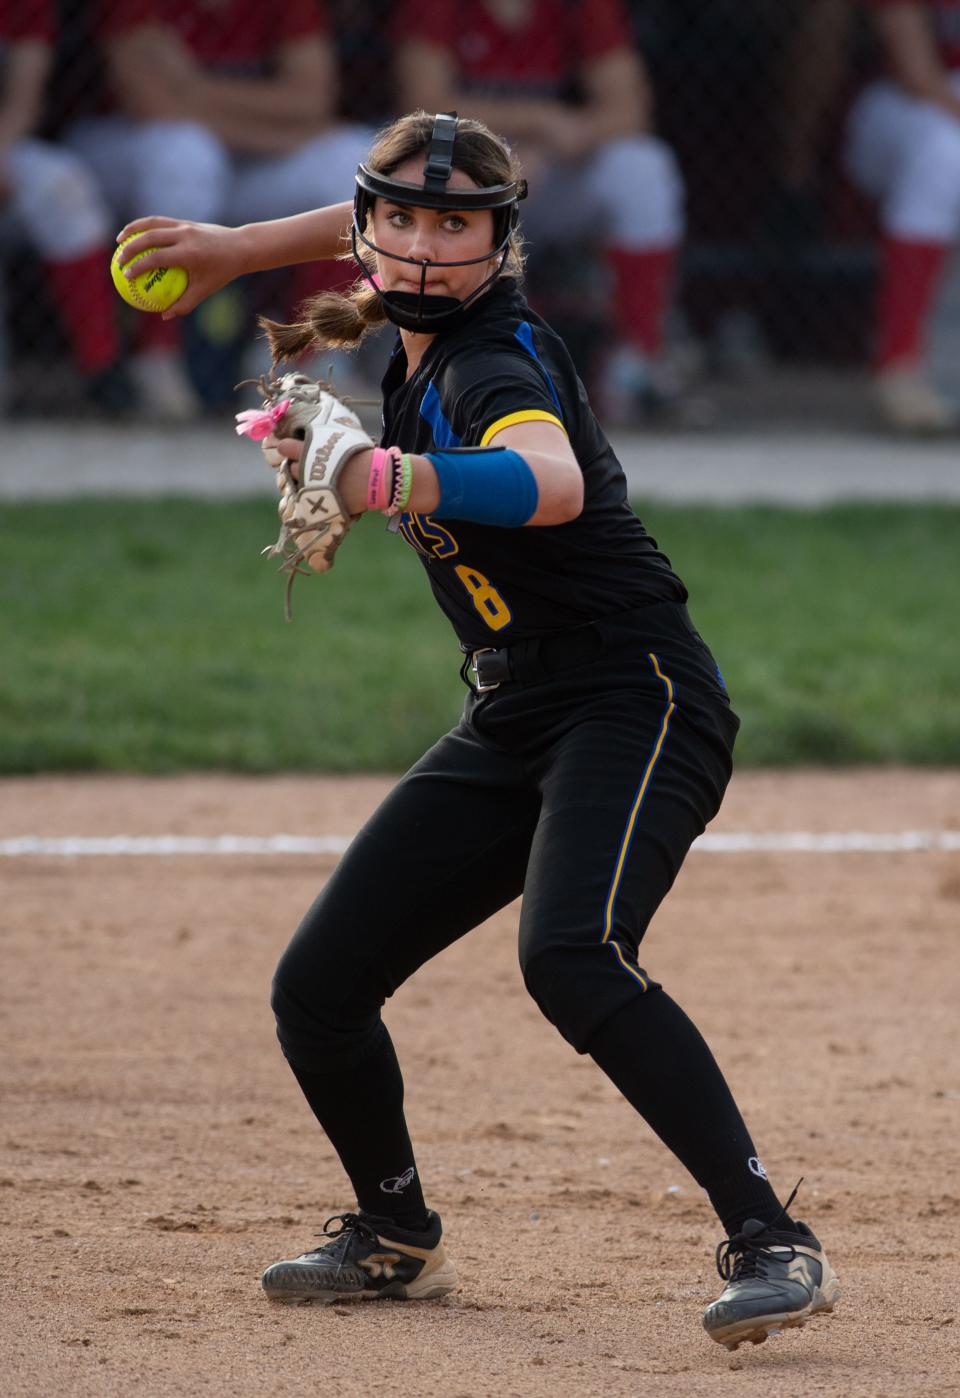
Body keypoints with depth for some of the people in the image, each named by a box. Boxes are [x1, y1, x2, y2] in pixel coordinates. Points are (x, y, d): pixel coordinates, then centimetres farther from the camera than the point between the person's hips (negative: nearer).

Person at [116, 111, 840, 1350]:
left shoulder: (493, 362, -19)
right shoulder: (420, 340, 6)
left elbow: (552, 484, -44)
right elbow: (377, 227, 31)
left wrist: (383, 481, -56)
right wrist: (234, 249, 31)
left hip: (637, 702, -9)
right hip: (510, 725, 9)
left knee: (570, 955, -34)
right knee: (317, 990, 5)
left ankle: (773, 1243, -35)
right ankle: (397, 1236, 28)